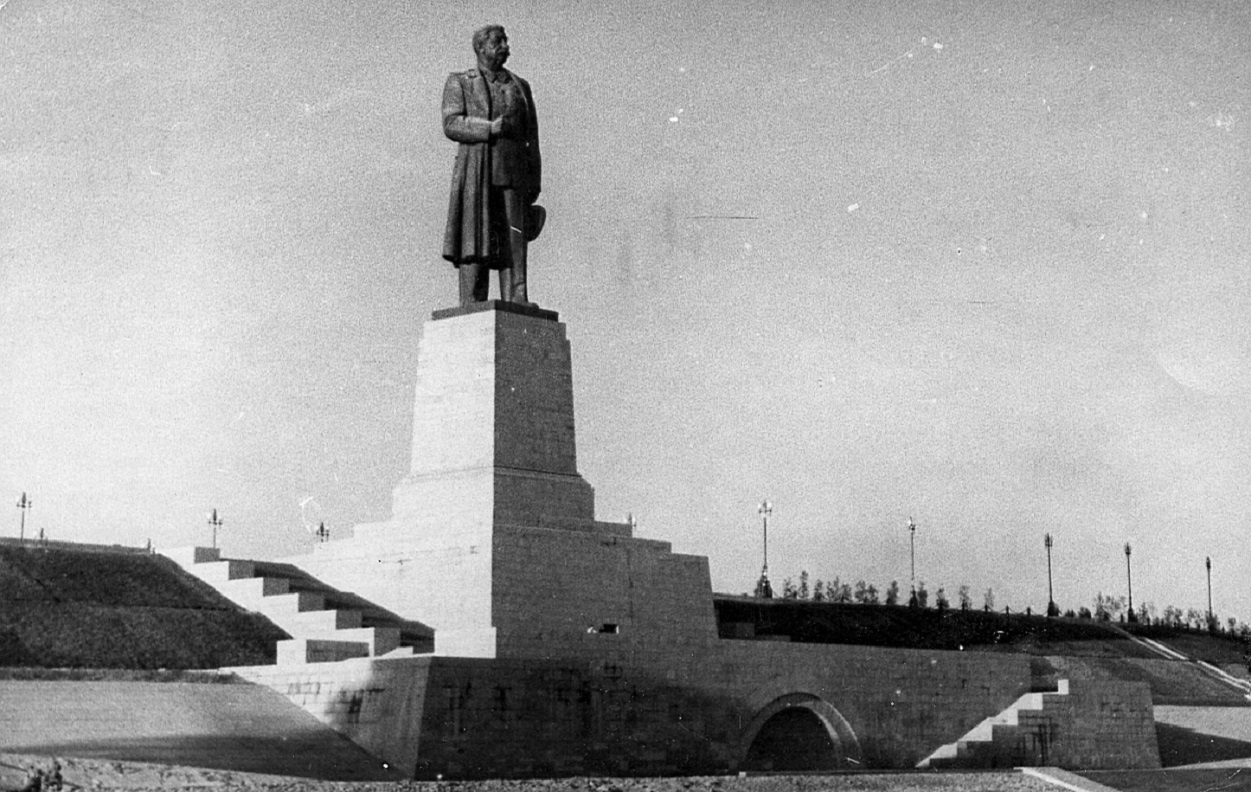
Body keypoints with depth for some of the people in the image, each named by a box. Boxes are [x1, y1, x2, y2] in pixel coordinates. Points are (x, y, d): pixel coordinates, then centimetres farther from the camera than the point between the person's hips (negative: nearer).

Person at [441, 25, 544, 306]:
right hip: (475, 173, -2)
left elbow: (532, 138, 15)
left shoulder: (520, 87, 19)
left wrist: (535, 183, 6)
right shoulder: (459, 82, 11)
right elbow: (451, 125, -3)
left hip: (512, 174, 2)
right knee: (475, 245, -9)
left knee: (513, 244, -9)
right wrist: (491, 128, -15)